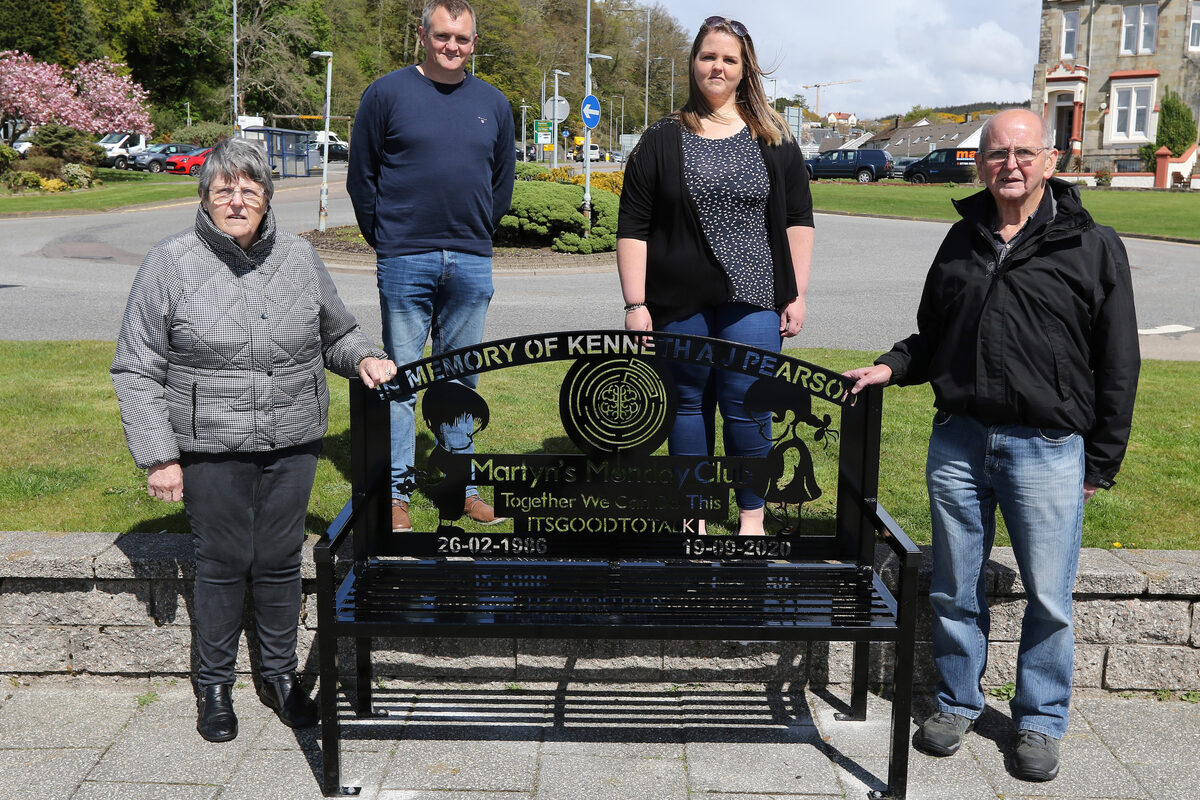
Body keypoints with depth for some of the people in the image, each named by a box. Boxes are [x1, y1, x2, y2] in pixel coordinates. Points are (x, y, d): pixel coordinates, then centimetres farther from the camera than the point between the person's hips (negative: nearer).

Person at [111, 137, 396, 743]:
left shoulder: (298, 258, 6)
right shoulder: (171, 264, -5)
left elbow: (336, 333, 21)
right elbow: (136, 371, -4)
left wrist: (364, 358, -2)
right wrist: (157, 455, -9)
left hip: (291, 445, 3)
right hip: (210, 449, -3)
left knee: (280, 562, 11)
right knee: (222, 565, 6)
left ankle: (281, 676, 30)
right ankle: (214, 687, 26)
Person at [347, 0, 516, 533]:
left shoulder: (493, 104, 11)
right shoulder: (387, 94, 1)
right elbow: (361, 176, 4)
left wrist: (476, 237, 15)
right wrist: (386, 240, 4)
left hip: (471, 266, 3)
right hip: (405, 263, -3)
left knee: (461, 377, 10)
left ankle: (462, 485, 20)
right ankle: (396, 490, 8)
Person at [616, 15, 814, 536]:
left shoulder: (774, 140, 9)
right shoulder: (662, 141, 6)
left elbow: (798, 220, 9)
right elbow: (633, 229, 3)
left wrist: (796, 294, 2)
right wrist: (635, 304, -3)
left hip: (752, 301, 0)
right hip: (679, 303, 1)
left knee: (747, 407, -3)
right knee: (688, 404, 7)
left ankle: (752, 514, 14)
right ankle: (693, 514, 21)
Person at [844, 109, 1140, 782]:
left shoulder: (1093, 247, -1)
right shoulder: (963, 240, 12)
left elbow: (1118, 365, 0)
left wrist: (1101, 464, -2)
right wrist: (892, 368, 2)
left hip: (1048, 449, -3)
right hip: (958, 442, 4)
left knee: (1048, 597, 6)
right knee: (956, 590, 12)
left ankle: (1041, 720, 24)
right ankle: (959, 702, 30)